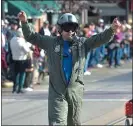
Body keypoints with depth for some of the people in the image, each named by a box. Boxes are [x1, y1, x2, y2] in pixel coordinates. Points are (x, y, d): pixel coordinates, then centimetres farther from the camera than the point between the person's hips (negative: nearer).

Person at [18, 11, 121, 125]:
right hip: (57, 91, -2)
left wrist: (112, 29, -21)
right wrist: (24, 22, -10)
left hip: (75, 91, 2)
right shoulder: (51, 42, 5)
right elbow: (31, 36, 6)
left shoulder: (83, 43, 5)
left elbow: (101, 39, -4)